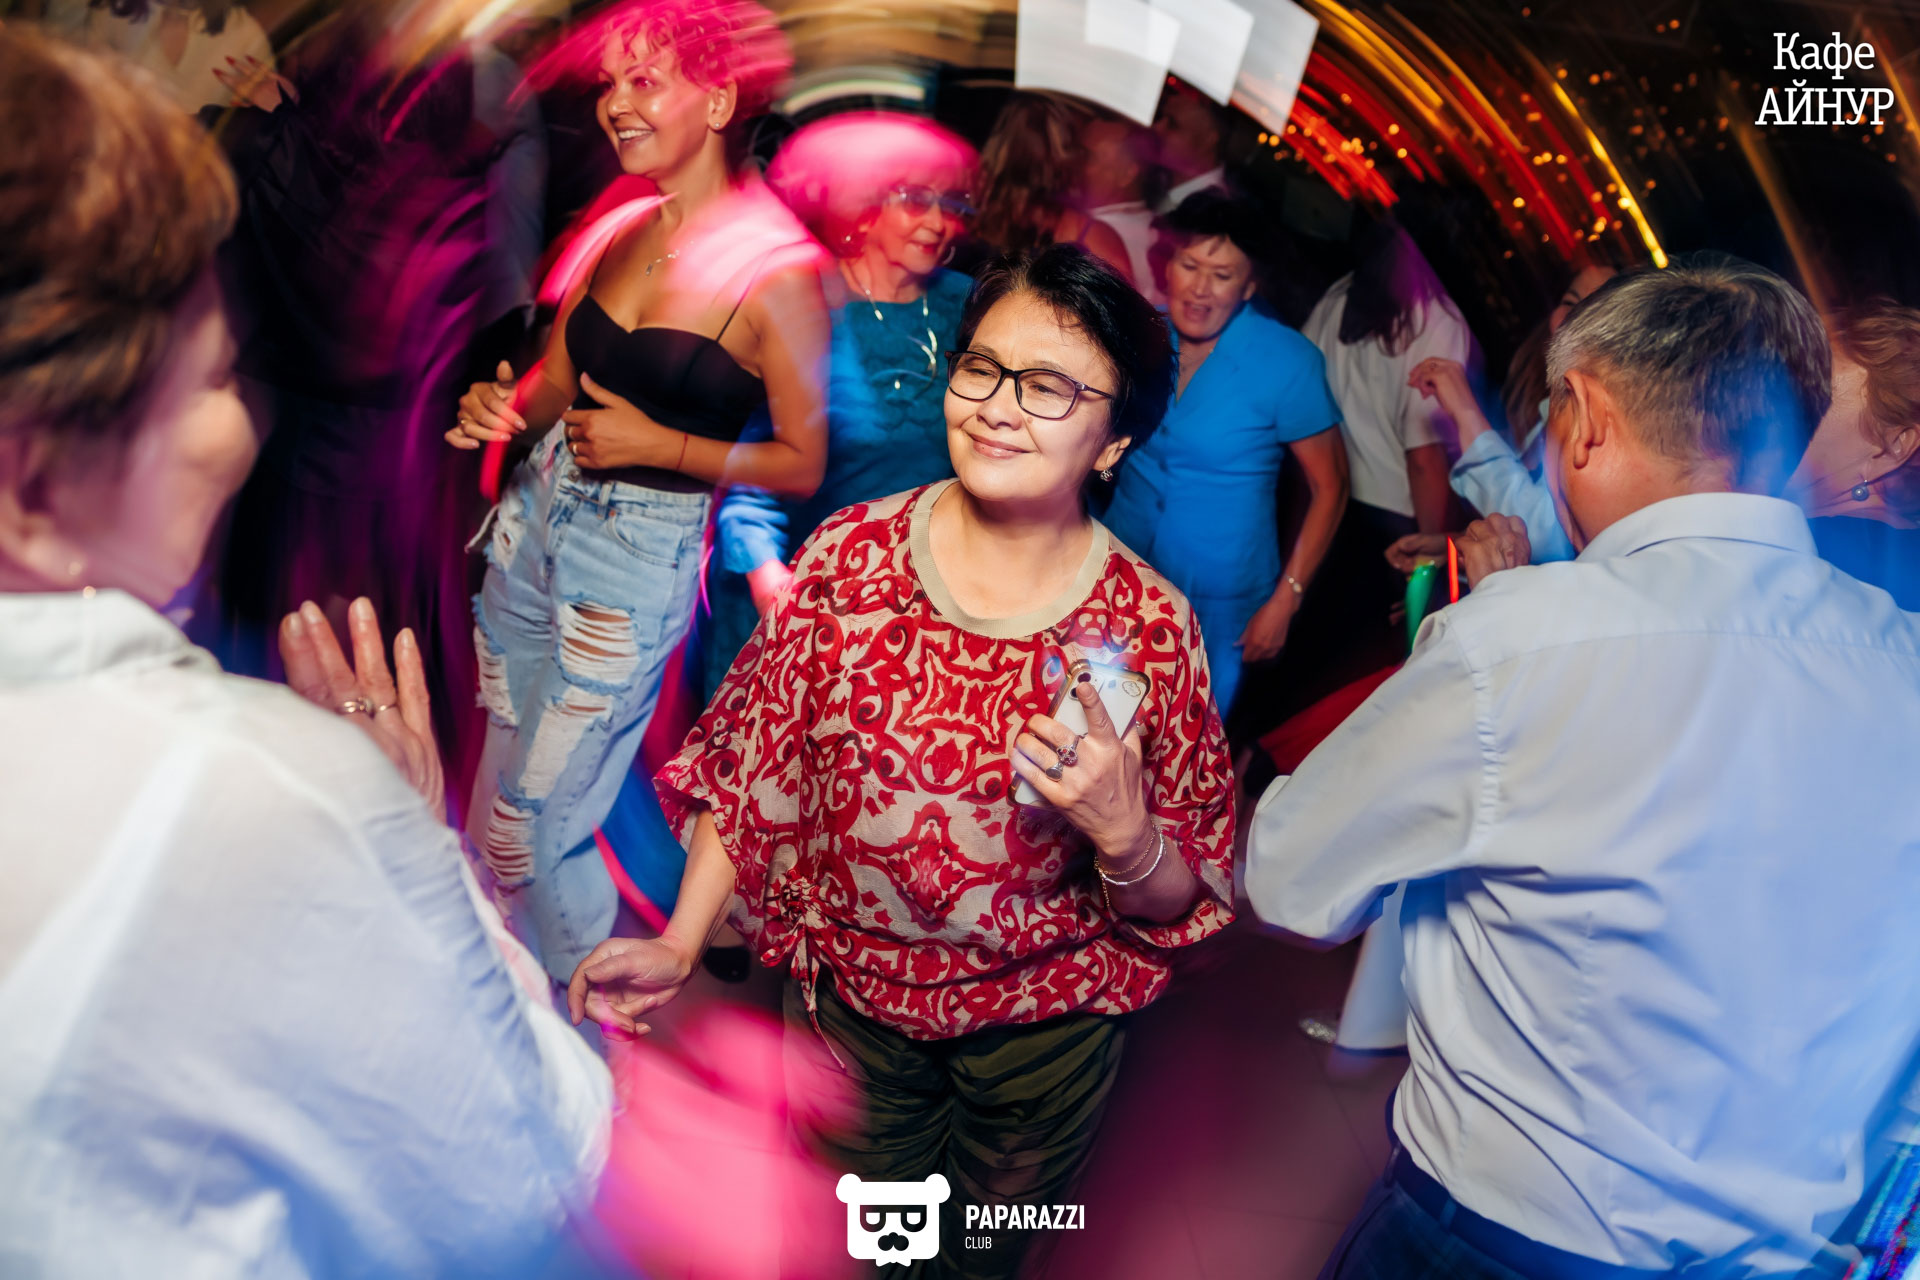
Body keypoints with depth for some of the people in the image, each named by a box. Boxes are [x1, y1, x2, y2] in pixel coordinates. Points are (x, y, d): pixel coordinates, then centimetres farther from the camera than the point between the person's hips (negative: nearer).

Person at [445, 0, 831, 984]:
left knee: (531, 824, 3)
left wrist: (659, 444, -16)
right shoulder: (623, 230, 5)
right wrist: (502, 408, -9)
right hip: (535, 517, 7)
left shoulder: (777, 267, -14)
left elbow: (802, 465, -10)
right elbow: (558, 379, 13)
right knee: (500, 785, 16)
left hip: (638, 559, -6)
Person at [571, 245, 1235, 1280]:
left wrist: (1122, 830, -31)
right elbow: (751, 765, -5)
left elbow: (1178, 902, -11)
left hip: (1041, 1020, -1)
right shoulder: (850, 556, -15)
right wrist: (678, 945, -8)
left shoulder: (1150, 629, -18)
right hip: (848, 980, 1)